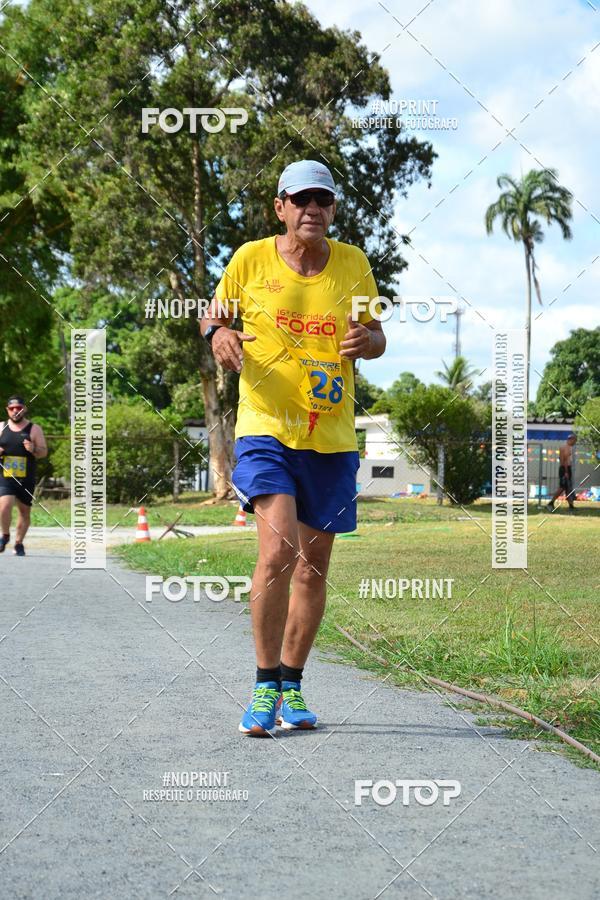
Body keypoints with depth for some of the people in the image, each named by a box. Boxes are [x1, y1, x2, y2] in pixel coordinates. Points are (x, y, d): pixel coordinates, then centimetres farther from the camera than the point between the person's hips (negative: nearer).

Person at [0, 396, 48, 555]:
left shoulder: (34, 429, 2)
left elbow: (44, 452, 0)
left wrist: (33, 449, -21)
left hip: (26, 479, 0)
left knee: (24, 511, 7)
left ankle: (19, 543, 25)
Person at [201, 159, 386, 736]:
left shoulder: (353, 264, 4)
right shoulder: (250, 259, -1)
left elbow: (376, 338, 11)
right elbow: (213, 313, 11)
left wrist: (366, 341, -13)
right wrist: (217, 333, -13)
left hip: (332, 439, 3)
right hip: (265, 429, -3)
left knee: (313, 568, 8)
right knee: (277, 549, -21)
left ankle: (291, 686, 24)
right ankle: (265, 686, -10)